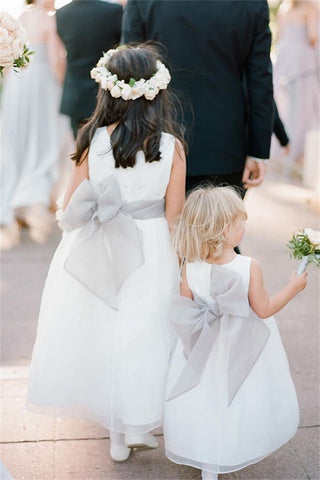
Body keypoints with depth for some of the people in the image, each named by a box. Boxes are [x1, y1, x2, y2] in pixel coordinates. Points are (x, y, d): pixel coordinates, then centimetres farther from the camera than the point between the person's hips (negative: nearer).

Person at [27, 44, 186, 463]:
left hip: (95, 254, 0)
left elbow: (71, 208, -4)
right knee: (141, 333, 15)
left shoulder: (93, 140, -11)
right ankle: (136, 427, 26)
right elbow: (174, 214, -5)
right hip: (151, 252, 0)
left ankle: (118, 434, 26)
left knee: (99, 331, 15)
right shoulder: (172, 145, -10)